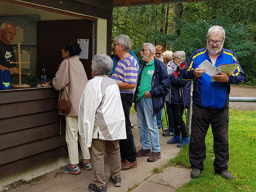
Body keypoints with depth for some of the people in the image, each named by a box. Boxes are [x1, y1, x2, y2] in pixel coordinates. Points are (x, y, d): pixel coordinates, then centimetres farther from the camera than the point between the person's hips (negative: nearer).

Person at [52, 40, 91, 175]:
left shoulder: (67, 63, -10)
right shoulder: (79, 63, 12)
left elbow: (58, 84, -13)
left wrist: (53, 82, 10)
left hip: (73, 105, -8)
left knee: (71, 136, -1)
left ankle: (74, 166, 5)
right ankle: (86, 161, 22)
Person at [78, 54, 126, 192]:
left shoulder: (93, 84, -14)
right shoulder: (113, 83, 8)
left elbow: (88, 108, -13)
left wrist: (86, 127, -6)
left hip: (100, 125, -7)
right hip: (115, 123, 7)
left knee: (97, 155, 3)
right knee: (114, 151, 19)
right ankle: (116, 177, 33)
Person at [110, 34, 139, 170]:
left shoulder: (130, 62, -16)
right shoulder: (121, 61, 16)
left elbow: (131, 84, -24)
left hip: (124, 98, -10)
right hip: (117, 97, 10)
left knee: (125, 127, -4)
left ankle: (131, 160, 8)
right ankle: (122, 155, 28)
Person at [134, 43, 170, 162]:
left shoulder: (158, 65, -7)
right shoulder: (144, 66, 17)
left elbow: (165, 84, -11)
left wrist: (152, 92, -17)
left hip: (149, 100, -8)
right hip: (139, 99, 8)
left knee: (151, 127, -3)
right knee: (142, 126, 13)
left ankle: (156, 151, 8)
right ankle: (145, 148, 26)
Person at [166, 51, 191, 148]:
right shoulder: (179, 68, 19)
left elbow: (181, 81, -23)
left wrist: (170, 76, -13)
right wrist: (171, 77, 8)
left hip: (181, 99, -10)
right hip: (175, 97, 10)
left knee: (178, 118, -8)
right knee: (175, 117, 13)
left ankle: (185, 138, 4)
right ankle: (177, 137, 24)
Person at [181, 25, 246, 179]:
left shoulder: (230, 56, 3)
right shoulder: (197, 55, 2)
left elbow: (241, 76, -2)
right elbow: (184, 74, 0)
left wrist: (227, 78, -22)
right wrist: (193, 73, -23)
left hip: (221, 108, 1)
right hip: (201, 106, 0)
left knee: (222, 138, 10)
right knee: (197, 138, 8)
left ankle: (221, 167, 27)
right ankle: (197, 166, 24)